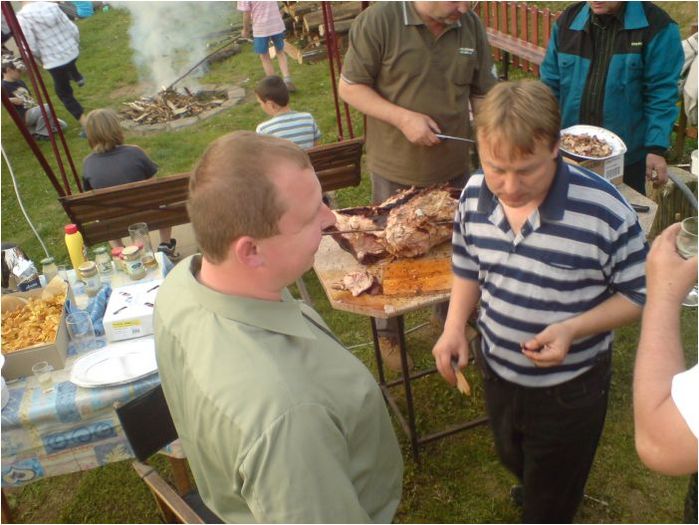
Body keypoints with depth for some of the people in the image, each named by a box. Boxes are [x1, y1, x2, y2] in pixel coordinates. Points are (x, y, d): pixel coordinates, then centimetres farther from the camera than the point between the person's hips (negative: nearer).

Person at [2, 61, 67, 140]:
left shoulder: (20, 82, 17)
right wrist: (11, 100, -30)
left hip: (33, 112, 9)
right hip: (23, 116, -9)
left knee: (62, 125, 7)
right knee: (47, 107, -31)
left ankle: (32, 130, 9)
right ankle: (40, 133, -13)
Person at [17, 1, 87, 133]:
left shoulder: (23, 16, -15)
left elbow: (31, 48, -16)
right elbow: (73, 30, 0)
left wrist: (41, 58, 5)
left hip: (54, 61, -4)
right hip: (72, 52, 4)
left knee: (65, 95, 12)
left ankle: (86, 126, 9)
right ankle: (77, 76, 51)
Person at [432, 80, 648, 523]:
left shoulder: (604, 211, -28)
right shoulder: (474, 196, -13)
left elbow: (639, 294, -15)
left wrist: (573, 329, -30)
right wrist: (455, 327, -13)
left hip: (571, 387, -5)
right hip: (497, 371, 5)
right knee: (513, 460, 34)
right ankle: (534, 488, 67)